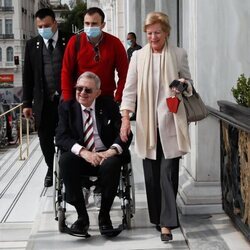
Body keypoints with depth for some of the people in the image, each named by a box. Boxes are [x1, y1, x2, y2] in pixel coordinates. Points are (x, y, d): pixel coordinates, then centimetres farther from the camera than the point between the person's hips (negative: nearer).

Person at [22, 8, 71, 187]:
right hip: (43, 101, 2)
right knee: (45, 138, 10)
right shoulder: (32, 45, 6)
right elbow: (28, 76, 7)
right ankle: (51, 169, 30)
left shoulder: (69, 41, -1)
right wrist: (27, 103, 4)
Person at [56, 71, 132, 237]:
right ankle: (82, 216, -21)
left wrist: (112, 150, -24)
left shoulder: (109, 105, 6)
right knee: (65, 160, -31)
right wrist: (83, 152, -24)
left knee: (112, 163, -34)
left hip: (106, 156, -1)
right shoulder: (67, 107, 6)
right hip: (80, 157, 1)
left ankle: (104, 215, -14)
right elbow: (61, 137, -6)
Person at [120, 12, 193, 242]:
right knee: (151, 174, 8)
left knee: (168, 172, -6)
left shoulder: (179, 54, 2)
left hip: (170, 122, -2)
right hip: (147, 123, 2)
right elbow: (130, 89, 3)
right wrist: (125, 119, -4)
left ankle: (166, 223, -3)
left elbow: (188, 82, 12)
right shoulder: (138, 56, 4)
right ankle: (158, 217, 23)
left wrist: (184, 87, -13)